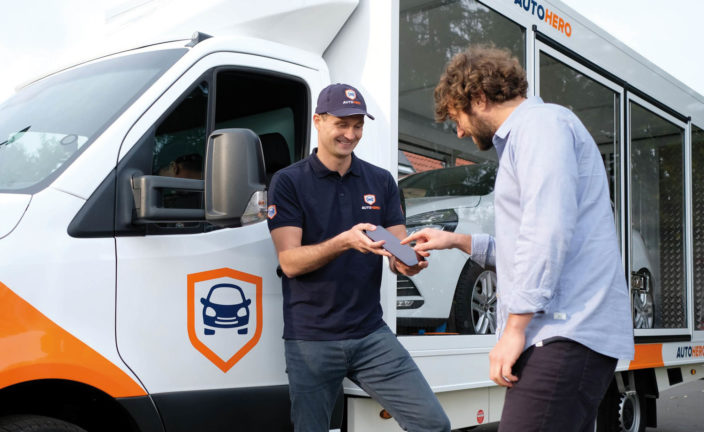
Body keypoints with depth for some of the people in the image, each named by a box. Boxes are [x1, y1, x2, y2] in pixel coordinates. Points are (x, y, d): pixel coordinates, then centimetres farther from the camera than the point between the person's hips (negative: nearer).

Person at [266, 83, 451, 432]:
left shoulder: (381, 181, 9)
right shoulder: (288, 182, -2)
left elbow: (398, 254, 6)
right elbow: (290, 261, -11)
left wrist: (407, 262, -18)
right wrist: (346, 241, -27)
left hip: (371, 335, 3)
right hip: (310, 340, -2)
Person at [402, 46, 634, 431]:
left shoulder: (541, 122, -4)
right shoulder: (522, 136, 28)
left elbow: (549, 231, -19)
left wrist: (515, 327, -20)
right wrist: (456, 240, 30)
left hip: (565, 336, -10)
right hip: (559, 335, 10)